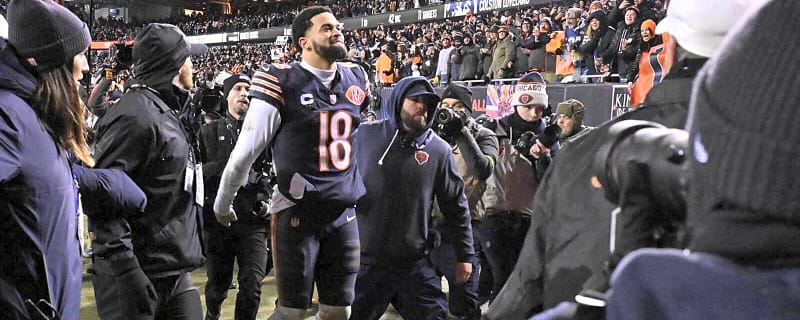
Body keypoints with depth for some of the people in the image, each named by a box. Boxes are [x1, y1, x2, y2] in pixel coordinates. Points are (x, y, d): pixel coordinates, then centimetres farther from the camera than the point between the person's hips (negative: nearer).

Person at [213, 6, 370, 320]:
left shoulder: (356, 79, 6)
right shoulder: (281, 81, -12)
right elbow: (247, 149, -5)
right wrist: (222, 204, 3)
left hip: (344, 212, 5)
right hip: (296, 210, -5)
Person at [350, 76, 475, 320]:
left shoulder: (439, 150, 2)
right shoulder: (365, 135, -1)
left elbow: (456, 207, 7)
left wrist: (464, 255, 8)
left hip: (416, 265, 1)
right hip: (364, 260, 0)